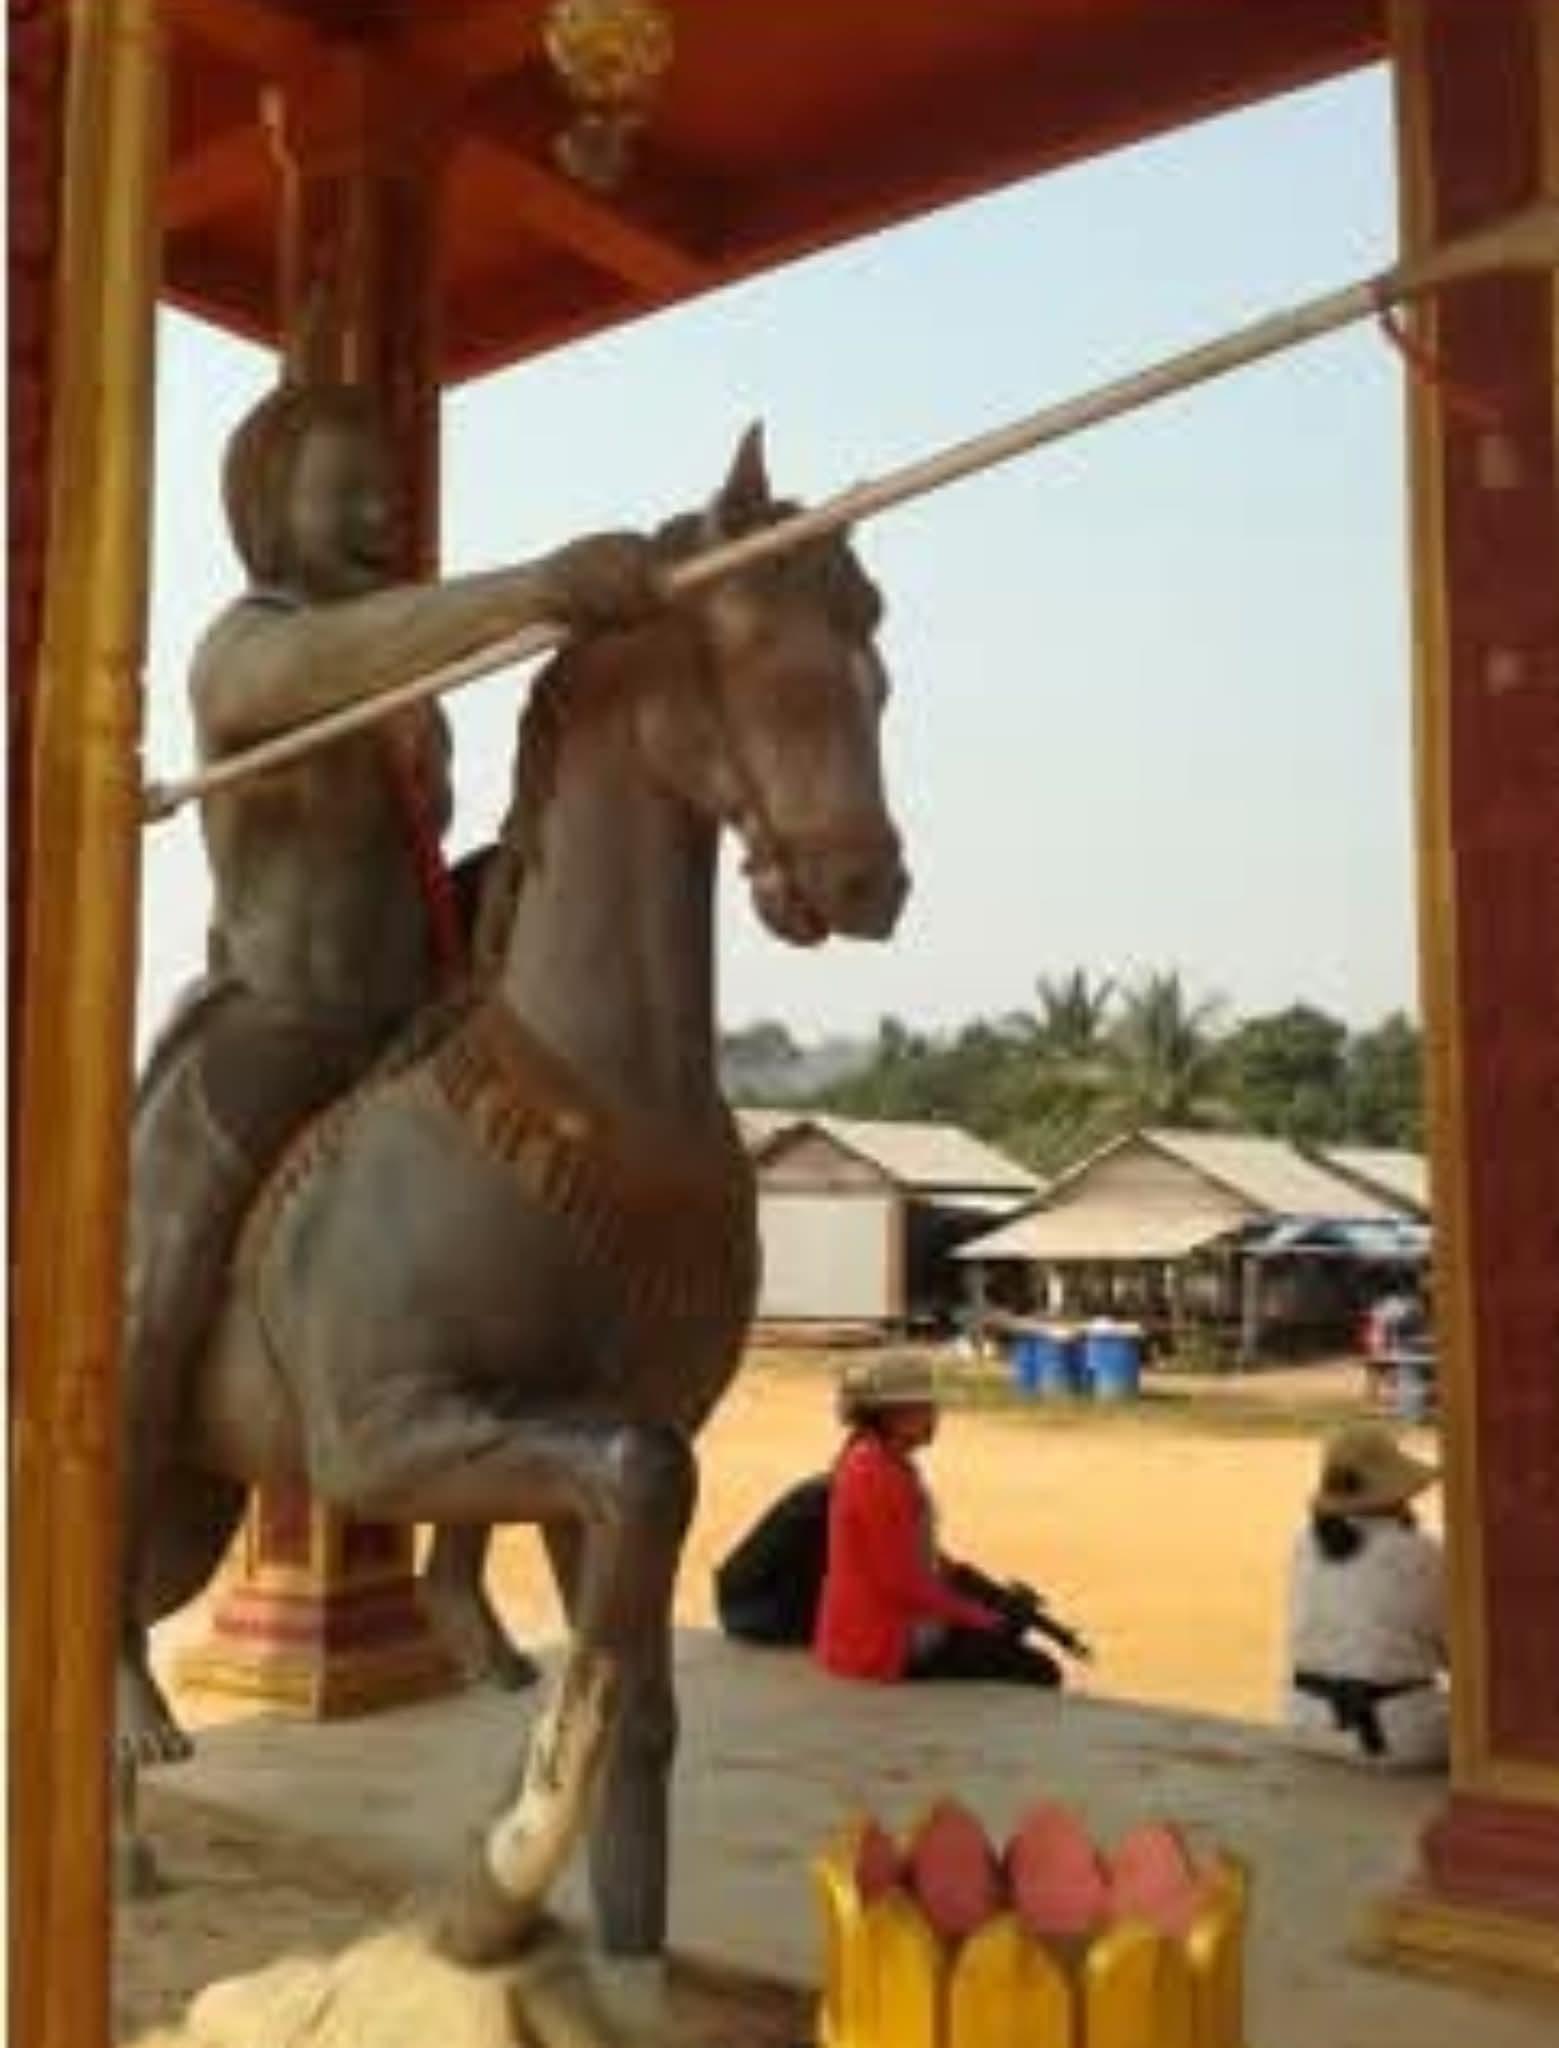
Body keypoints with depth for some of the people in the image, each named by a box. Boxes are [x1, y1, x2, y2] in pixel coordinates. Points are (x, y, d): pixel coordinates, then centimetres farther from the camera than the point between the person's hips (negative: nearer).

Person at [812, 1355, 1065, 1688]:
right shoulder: (875, 1475, -22)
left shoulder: (890, 1464, 9)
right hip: (881, 1645, -10)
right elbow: (902, 1582, -23)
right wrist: (987, 1619, -15)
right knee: (1039, 1673, -8)